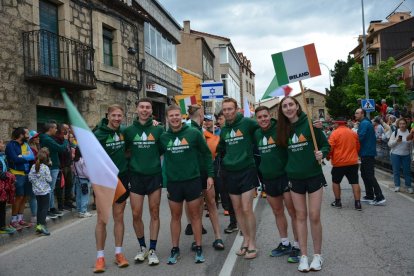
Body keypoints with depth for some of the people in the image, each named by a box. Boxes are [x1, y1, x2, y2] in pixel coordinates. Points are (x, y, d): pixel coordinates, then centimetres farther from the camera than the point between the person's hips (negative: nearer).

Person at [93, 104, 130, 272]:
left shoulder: (124, 132, 3)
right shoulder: (98, 134, -10)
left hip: (122, 179, 4)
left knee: (119, 217, 10)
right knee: (102, 219, 2)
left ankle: (119, 253, 19)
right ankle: (100, 256, 11)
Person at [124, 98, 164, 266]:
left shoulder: (158, 129, 0)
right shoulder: (129, 130, 2)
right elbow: (124, 150, 12)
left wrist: (154, 158, -3)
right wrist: (133, 159, -1)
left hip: (155, 175, -1)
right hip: (136, 176, 1)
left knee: (154, 213, 4)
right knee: (136, 214, 3)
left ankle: (153, 250, 16)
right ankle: (142, 248, 23)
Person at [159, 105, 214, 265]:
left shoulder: (194, 133, -5)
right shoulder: (163, 137, 1)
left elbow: (206, 154, 0)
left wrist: (210, 175, -3)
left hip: (193, 181, -2)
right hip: (173, 183, 2)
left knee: (195, 215, 8)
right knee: (175, 216, 11)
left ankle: (198, 248, 19)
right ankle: (175, 249, 23)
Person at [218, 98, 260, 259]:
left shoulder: (247, 123, -9)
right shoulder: (224, 129, 9)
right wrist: (228, 160, 12)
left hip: (247, 171, -5)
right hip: (230, 173, 6)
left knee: (247, 209, -6)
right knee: (237, 209, 11)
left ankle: (252, 244, 10)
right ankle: (246, 240, 25)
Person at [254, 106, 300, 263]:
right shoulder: (257, 134, 8)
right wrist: (260, 174, 16)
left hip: (285, 176, -6)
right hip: (268, 179, 6)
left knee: (293, 212, -2)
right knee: (277, 212, 15)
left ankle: (297, 247, 10)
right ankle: (285, 244, 28)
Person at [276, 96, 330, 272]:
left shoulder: (310, 123, -9)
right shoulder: (283, 129, 3)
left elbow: (326, 144, -4)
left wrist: (321, 154, -23)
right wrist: (289, 168, 4)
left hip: (314, 175, -3)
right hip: (295, 178, 3)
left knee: (314, 216, 0)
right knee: (301, 216, 8)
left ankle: (317, 255, 17)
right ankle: (303, 256, 16)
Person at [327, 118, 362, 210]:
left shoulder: (335, 133, -8)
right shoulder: (353, 133, 6)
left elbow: (330, 147, -11)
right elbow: (358, 147, 14)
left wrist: (328, 156, 7)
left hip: (339, 162, -3)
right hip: (353, 162, 3)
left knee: (336, 182, 13)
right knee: (355, 182, 4)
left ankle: (337, 202, 16)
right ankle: (358, 203, 0)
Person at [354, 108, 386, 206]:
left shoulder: (364, 123, -14)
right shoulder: (365, 123, 17)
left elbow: (360, 137, -21)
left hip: (367, 153, -10)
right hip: (366, 153, 10)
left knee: (370, 176, -8)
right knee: (364, 174, 15)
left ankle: (380, 198, -6)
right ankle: (369, 196, 21)